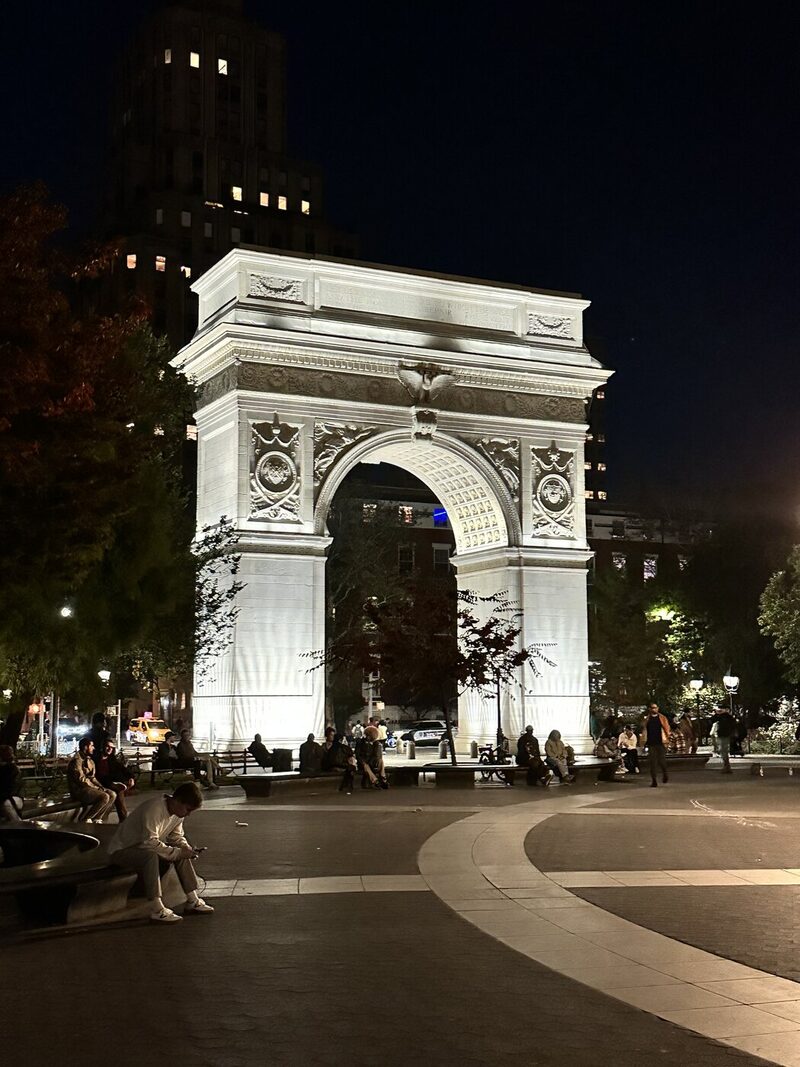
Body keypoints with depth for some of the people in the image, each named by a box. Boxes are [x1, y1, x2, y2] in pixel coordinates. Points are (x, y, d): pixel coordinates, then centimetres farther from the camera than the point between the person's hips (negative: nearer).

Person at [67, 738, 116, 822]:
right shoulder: (77, 760, -12)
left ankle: (97, 819, -3)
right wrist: (96, 788, -14)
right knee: (104, 797, -26)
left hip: (90, 787, 10)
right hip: (79, 790, -10)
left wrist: (100, 786, 0)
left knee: (112, 795, -3)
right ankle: (86, 819, -16)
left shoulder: (89, 760, 18)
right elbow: (81, 779, -18)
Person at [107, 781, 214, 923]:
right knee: (150, 856, -37)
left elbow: (177, 837, 7)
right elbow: (150, 842, -36)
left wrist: (187, 849, -14)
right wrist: (177, 852, -31)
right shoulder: (154, 809, -31)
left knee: (182, 852, -4)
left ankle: (192, 901, -1)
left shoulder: (178, 812, -3)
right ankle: (157, 910, -33)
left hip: (144, 847, 9)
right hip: (121, 851, -9)